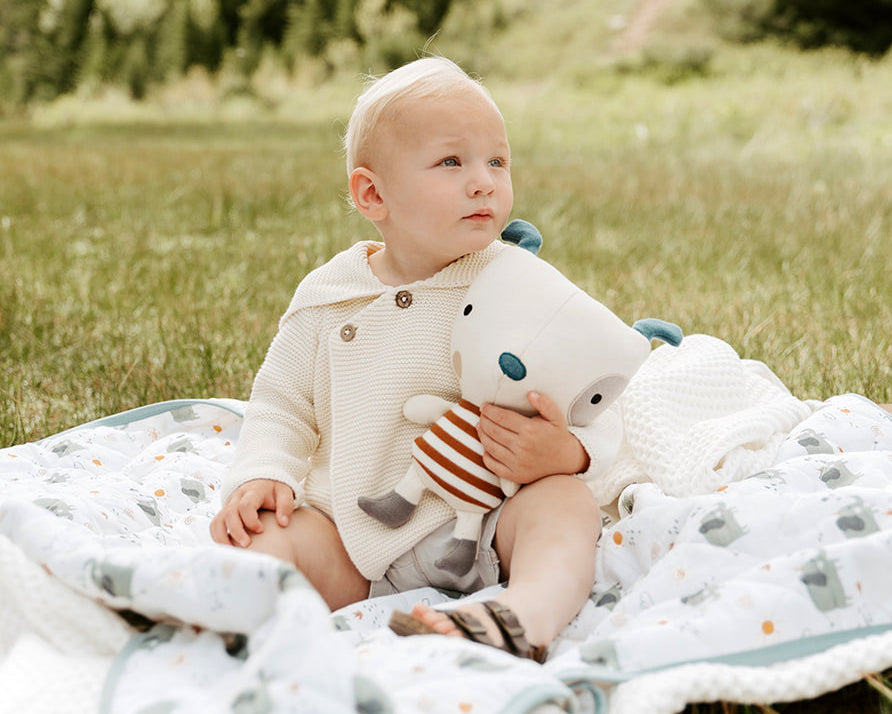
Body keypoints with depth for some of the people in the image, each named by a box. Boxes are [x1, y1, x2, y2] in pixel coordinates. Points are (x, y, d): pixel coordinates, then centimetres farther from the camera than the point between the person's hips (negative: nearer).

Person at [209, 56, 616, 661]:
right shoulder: (325, 298, 5)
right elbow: (281, 403, 14)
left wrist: (568, 453, -24)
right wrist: (265, 475, -7)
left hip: (482, 529, -2)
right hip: (355, 536, 2)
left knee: (565, 499, -29)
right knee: (262, 531, -20)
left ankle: (528, 613, -57)